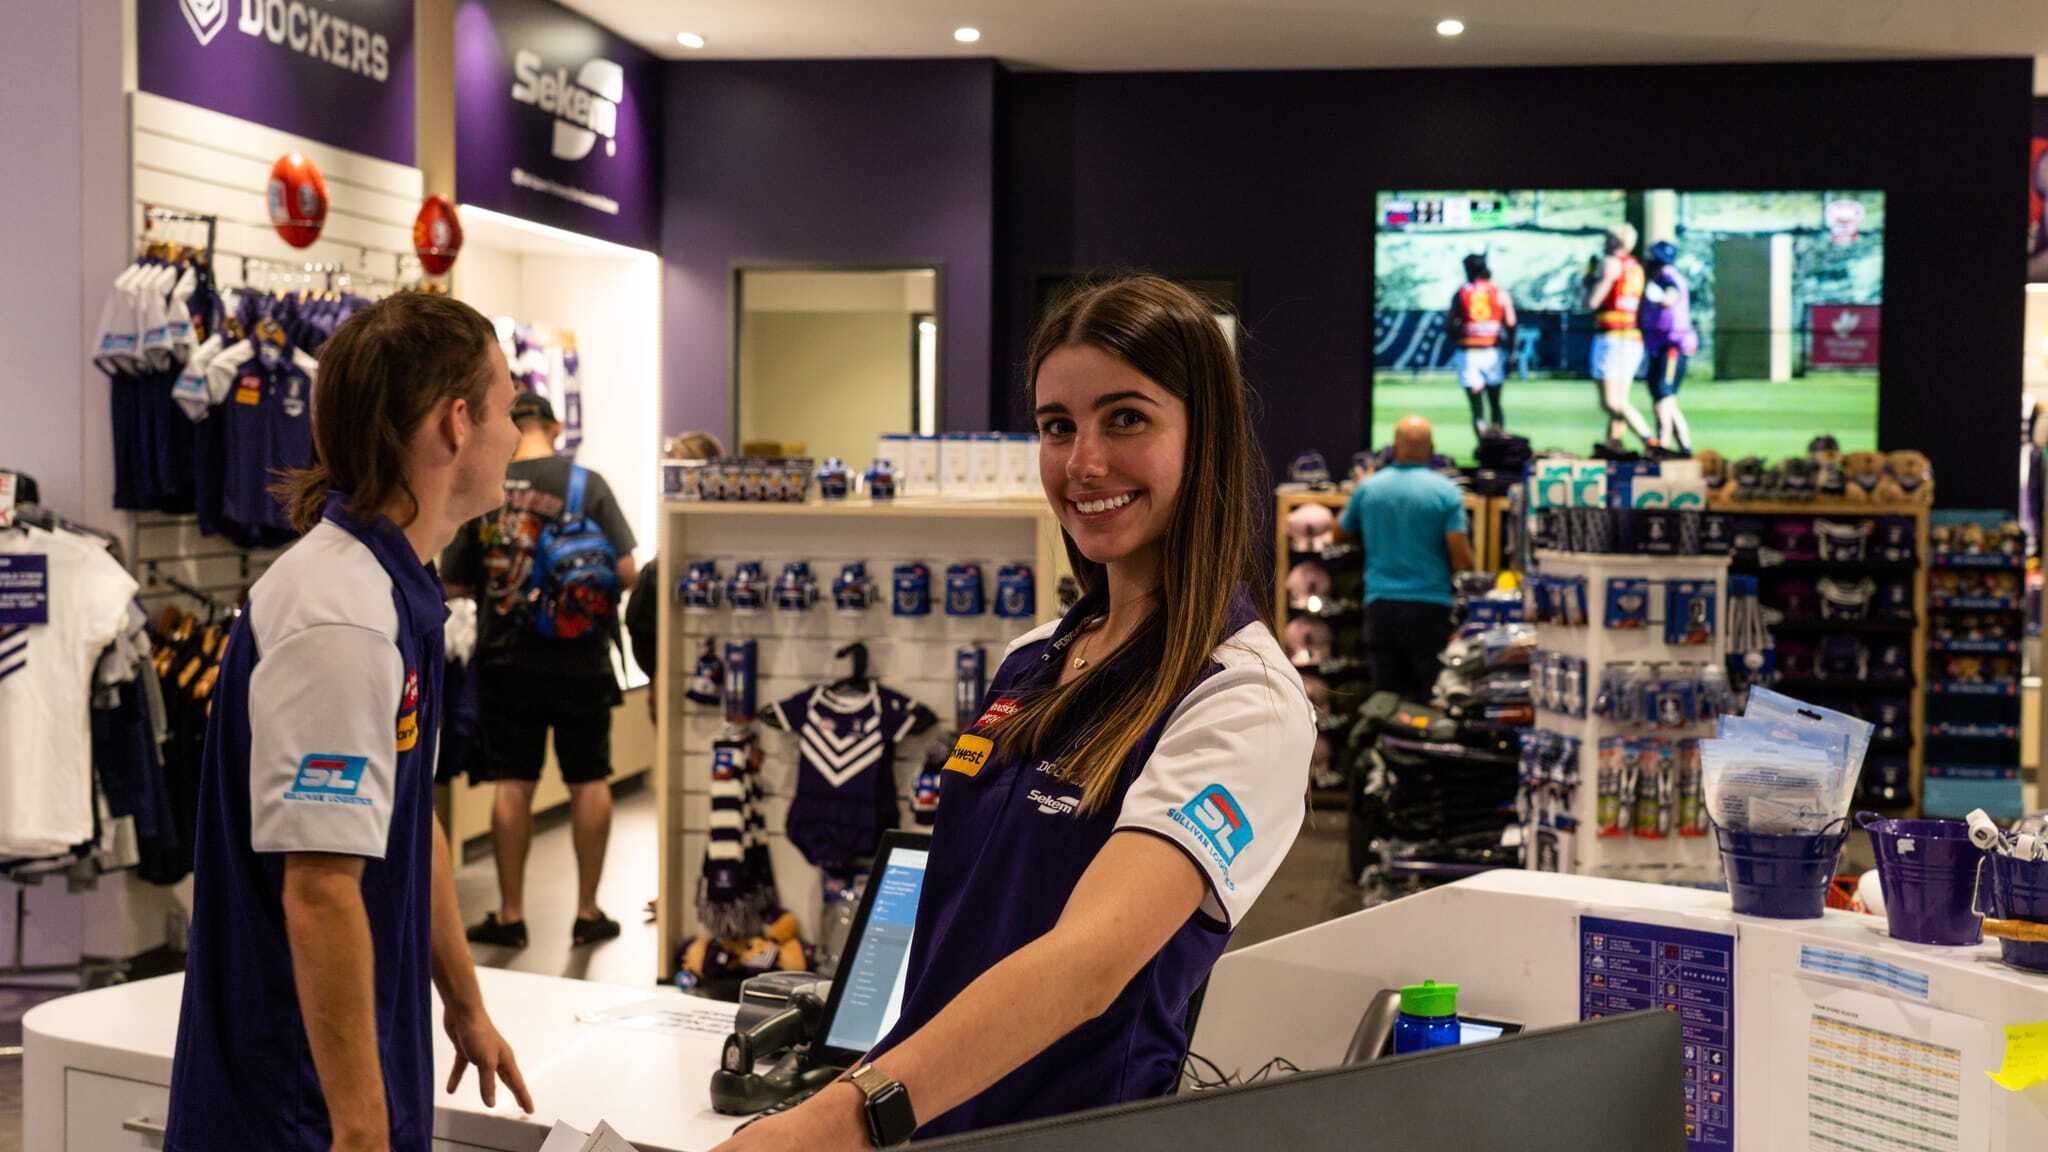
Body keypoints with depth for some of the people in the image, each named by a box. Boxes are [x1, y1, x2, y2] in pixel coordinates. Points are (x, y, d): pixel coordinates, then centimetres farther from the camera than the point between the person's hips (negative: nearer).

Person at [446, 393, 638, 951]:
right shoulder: (587, 484, -6)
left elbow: (455, 585, 2)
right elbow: (626, 571, -8)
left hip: (507, 659, 1)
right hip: (580, 659, -1)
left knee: (513, 785, 8)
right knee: (589, 781, 10)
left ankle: (510, 915, 15)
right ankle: (588, 913, 16)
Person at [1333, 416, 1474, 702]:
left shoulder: (1367, 487, 3)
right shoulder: (1446, 491, -5)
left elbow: (1340, 536, 17)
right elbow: (1462, 559, -9)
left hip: (1379, 606, 3)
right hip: (1429, 607, -3)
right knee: (1432, 700, 3)